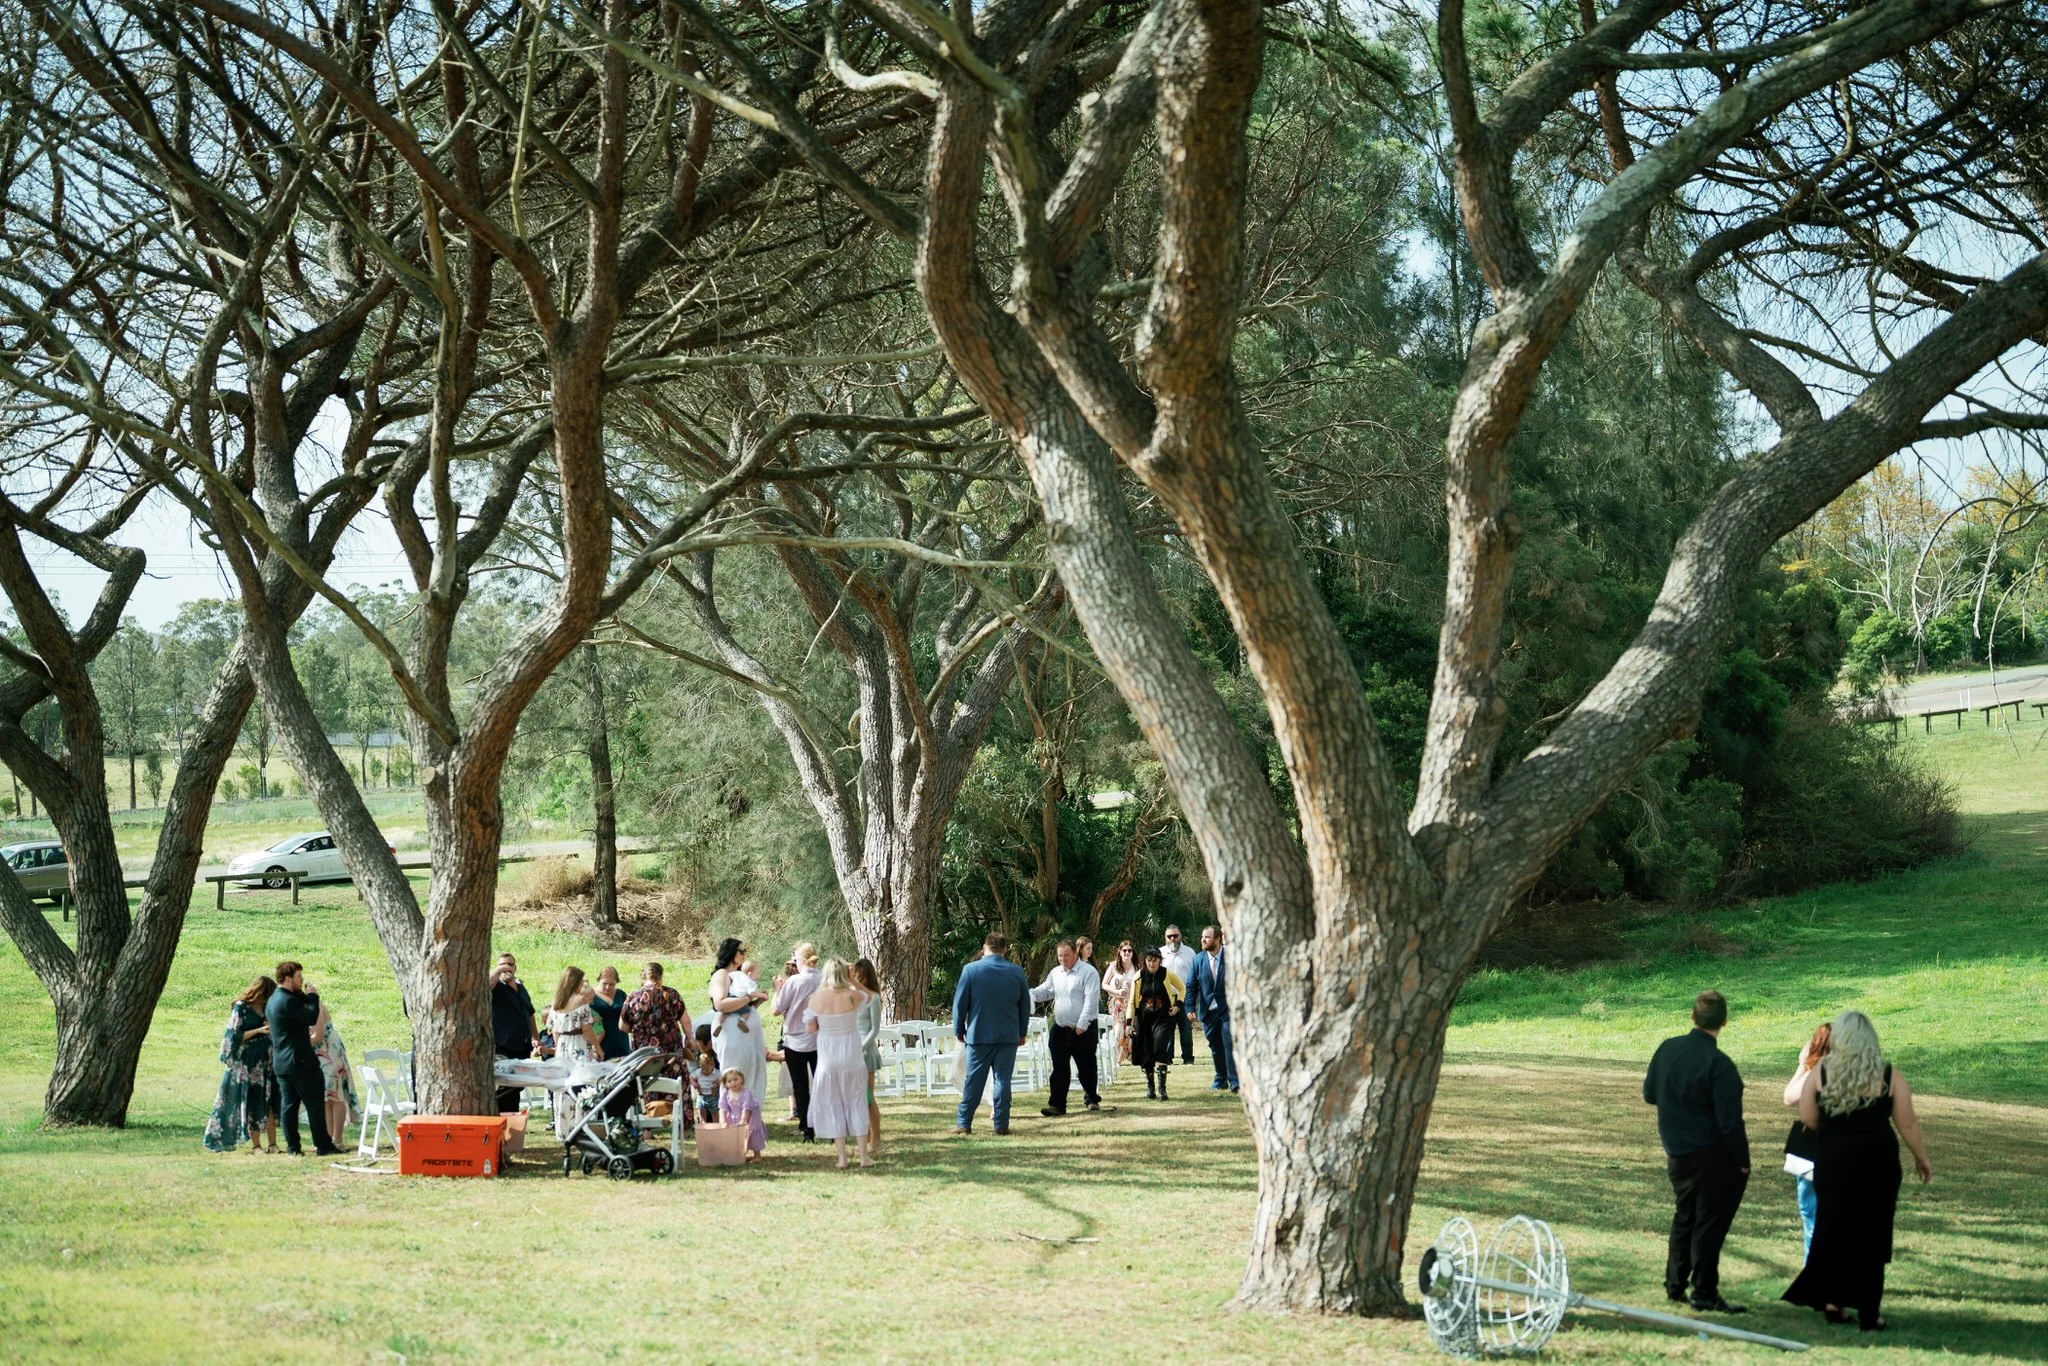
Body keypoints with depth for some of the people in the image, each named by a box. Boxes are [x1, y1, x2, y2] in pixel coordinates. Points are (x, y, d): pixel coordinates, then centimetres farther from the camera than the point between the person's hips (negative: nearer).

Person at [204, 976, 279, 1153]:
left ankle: (273, 1144, 3)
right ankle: (255, 1145, 3)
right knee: (252, 1102, -1)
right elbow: (236, 1035, -10)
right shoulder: (241, 1007, -8)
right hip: (248, 1062, -6)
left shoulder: (266, 1007, 10)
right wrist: (259, 1031, -19)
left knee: (270, 1102, 1)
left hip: (266, 1060, 6)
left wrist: (272, 1028, 0)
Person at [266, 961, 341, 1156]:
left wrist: (304, 995, 8)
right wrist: (312, 996, -6)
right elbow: (311, 1017, -18)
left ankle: (292, 1146, 8)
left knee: (288, 1104, 8)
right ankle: (322, 1145, -3)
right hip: (300, 1060, -9)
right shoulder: (288, 1000, -17)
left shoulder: (272, 1000, 14)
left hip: (280, 1061, 9)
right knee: (315, 1103, -4)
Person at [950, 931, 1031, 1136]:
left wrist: (959, 1030, 9)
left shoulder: (971, 970, -7)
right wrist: (1022, 1032, 19)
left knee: (974, 1081, 5)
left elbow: (960, 1003, -3)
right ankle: (1001, 1125, 4)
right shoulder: (1017, 972, 0)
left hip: (979, 1034, -1)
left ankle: (964, 1123, 8)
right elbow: (1025, 1005, 8)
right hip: (1008, 1035, 1)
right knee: (1003, 1079, 5)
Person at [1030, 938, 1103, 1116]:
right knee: (1059, 1068, 2)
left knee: (1086, 1067, 6)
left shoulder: (1088, 972, -9)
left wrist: (1082, 1025, -18)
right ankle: (1057, 1105, 2)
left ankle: (1092, 1099, 21)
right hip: (1060, 1029, 5)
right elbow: (1044, 991, 20)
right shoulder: (1055, 973, 11)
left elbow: (1091, 1000, -15)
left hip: (1083, 1030, -5)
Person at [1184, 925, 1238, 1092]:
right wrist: (1190, 1008, -5)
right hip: (1208, 1010, 3)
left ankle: (1235, 1081, -7)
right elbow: (1191, 986, 4)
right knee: (1215, 1047, 10)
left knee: (1230, 1045, -10)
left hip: (1228, 1009, -3)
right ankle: (1221, 1079, 22)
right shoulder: (1198, 959, 3)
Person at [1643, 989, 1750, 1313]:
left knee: (1684, 1216, 20)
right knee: (1710, 1223, 2)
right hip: (1712, 1158, -6)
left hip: (1676, 1153, 6)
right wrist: (1742, 1161, -10)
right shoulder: (1718, 1064, -21)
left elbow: (1649, 1094, 10)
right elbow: (1729, 1121, -20)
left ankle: (1674, 1284, 27)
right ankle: (1704, 1293, 6)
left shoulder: (1668, 1049, -2)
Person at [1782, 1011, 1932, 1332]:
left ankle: (1832, 1301, 15)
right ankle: (1868, 1313, 6)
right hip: (1877, 1163, -1)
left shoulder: (1819, 1074, -2)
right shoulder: (1890, 1077, -4)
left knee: (1832, 1232, 15)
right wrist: (1922, 1158, 11)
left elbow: (1807, 1118, 0)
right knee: (1870, 1237, 5)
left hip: (1831, 1162, 1)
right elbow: (1907, 1124, -2)